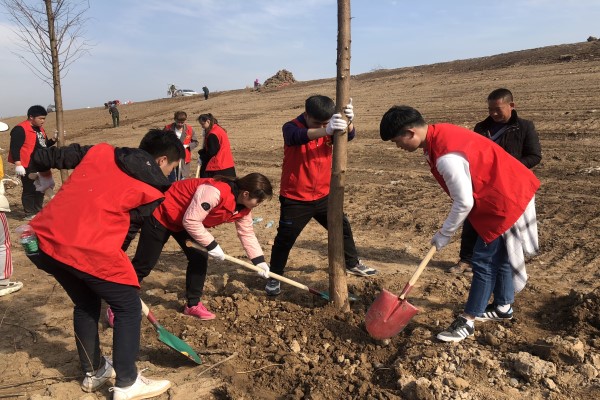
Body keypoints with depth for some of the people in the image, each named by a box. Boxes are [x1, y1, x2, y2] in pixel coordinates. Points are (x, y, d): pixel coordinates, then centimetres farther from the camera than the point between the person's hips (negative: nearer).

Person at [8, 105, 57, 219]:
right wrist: (18, 164, -25)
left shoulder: (40, 129, 13)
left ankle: (38, 211, 30)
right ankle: (30, 214, 10)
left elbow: (44, 145, 20)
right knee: (29, 190, 0)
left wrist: (54, 139, 3)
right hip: (28, 167, -9)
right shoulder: (20, 129, -16)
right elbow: (15, 148, -20)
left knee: (40, 189, 17)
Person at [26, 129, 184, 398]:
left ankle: (94, 373, 42)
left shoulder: (100, 151, 16)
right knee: (128, 308, 13)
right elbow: (132, 225, 8)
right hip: (88, 249, -7)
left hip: (43, 238, 8)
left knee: (86, 304, 27)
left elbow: (58, 156, 24)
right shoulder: (152, 190, 3)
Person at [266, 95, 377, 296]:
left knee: (343, 228, 17)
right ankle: (274, 277, 20)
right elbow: (299, 137, -40)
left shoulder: (328, 129, 0)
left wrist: (348, 121, -42)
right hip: (295, 199, -5)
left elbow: (348, 135, -18)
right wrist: (326, 131, -59)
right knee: (285, 239, 2)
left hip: (323, 195, 5)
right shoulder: (291, 128, -16)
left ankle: (352, 264, 39)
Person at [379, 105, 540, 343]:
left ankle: (468, 321, 9)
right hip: (509, 190, 10)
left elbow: (464, 203, -25)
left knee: (484, 260, -2)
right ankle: (503, 307, 37)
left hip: (505, 200, -10)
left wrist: (443, 236, -11)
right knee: (498, 255, 21)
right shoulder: (438, 134, -2)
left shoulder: (446, 157, -32)